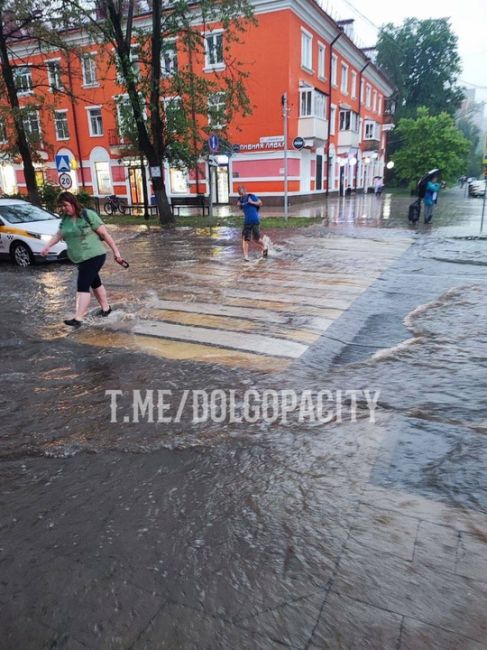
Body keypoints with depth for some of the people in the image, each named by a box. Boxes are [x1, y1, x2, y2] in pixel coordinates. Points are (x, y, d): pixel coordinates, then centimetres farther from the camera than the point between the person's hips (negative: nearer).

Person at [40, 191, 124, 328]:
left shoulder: (88, 215, -13)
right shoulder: (65, 219, 7)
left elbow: (105, 234, -12)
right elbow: (58, 235, 14)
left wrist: (115, 251, -12)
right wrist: (47, 246, -3)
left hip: (94, 256, -8)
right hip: (80, 259, 8)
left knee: (82, 286, -14)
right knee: (95, 283, 19)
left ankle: (78, 318, -16)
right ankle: (105, 308, 35)